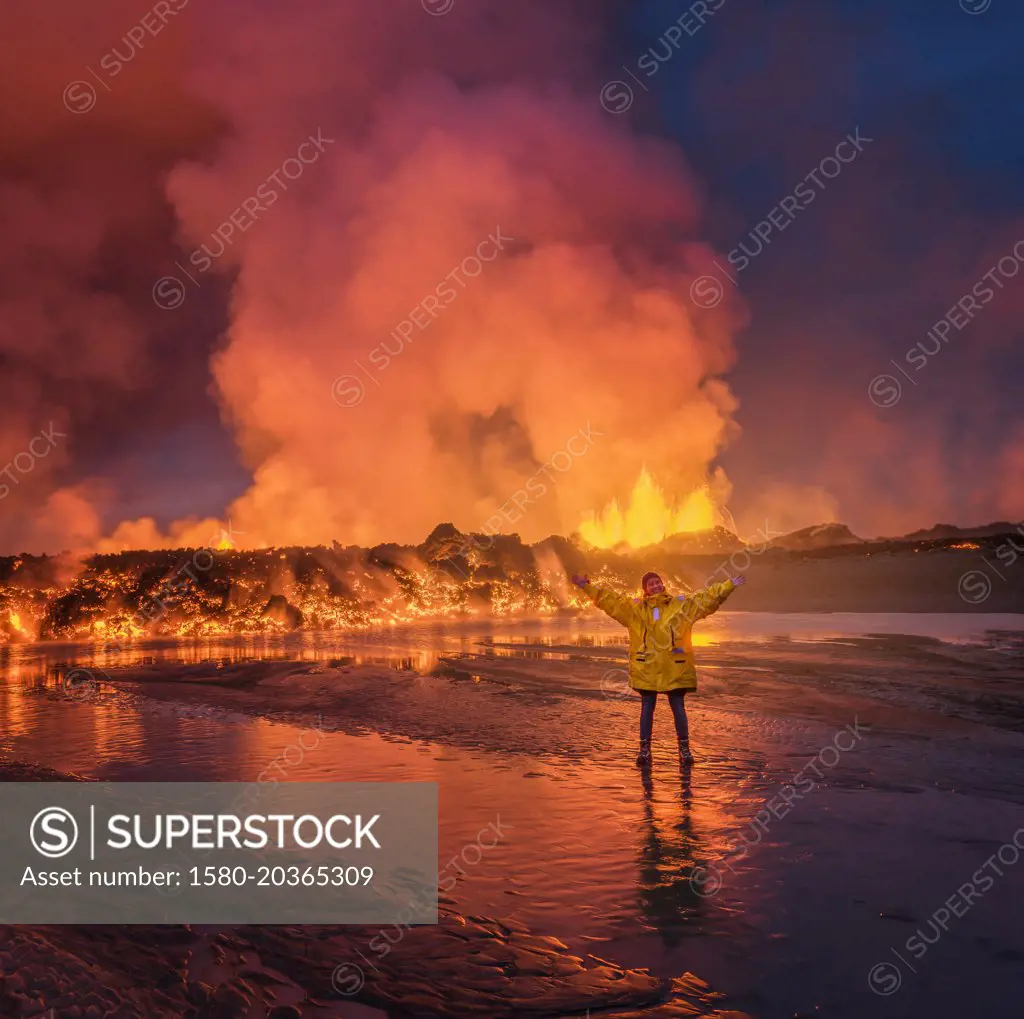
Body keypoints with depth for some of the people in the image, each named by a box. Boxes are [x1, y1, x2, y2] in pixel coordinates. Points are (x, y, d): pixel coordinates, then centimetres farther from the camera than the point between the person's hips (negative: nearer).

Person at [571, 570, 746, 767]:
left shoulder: (682, 604, 4)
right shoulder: (634, 608, 5)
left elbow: (706, 597, 3)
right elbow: (609, 600, 3)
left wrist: (729, 586, -3)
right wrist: (587, 587, -3)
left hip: (675, 669, 0)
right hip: (646, 669, 1)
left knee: (678, 708, 6)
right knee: (647, 708, 8)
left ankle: (684, 748, 19)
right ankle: (644, 749, 17)